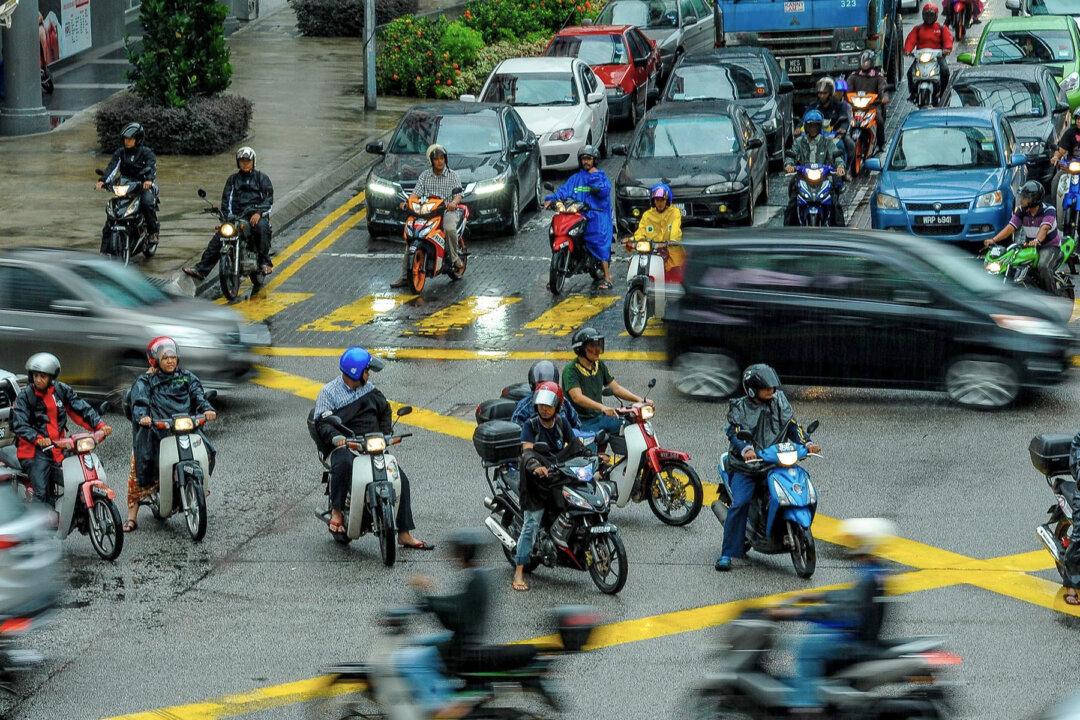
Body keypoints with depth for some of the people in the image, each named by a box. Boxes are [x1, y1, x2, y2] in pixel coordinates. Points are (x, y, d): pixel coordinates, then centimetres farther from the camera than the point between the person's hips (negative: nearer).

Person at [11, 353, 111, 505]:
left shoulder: (62, 390, 5)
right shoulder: (25, 396, -6)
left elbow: (81, 408, 4)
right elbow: (19, 425, -15)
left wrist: (100, 425, -11)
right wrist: (38, 439, -31)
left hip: (59, 446, 4)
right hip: (35, 451, -4)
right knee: (42, 493, -17)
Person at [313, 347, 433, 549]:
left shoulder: (369, 389, 15)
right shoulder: (329, 392, -1)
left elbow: (384, 410, 29)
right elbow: (322, 422, -10)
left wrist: (386, 434, 14)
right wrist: (336, 437, -29)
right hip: (345, 445, -5)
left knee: (401, 480, -7)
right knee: (343, 464, -41)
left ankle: (405, 535, 0)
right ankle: (336, 510, -22)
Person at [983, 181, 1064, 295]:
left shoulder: (1048, 210, -16)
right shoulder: (1021, 211, -1)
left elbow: (1044, 228, -34)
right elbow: (1011, 227, -11)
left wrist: (1037, 241, -55)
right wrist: (993, 240, -27)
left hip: (1050, 246, -6)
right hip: (1030, 245, 6)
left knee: (1043, 266, -34)